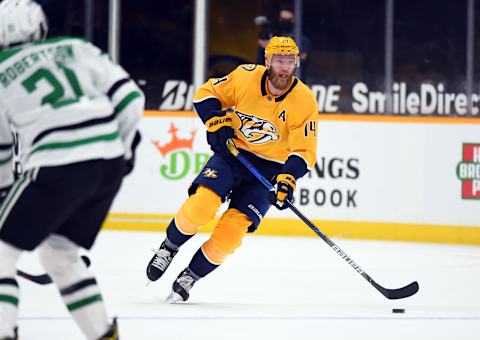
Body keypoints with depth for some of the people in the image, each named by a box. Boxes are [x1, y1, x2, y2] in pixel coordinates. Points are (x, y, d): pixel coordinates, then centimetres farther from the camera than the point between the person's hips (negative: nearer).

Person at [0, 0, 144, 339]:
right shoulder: (76, 48, 17)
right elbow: (130, 96, 9)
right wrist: (125, 145, 23)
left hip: (58, 168, -5)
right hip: (110, 165, 5)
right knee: (60, 253, 24)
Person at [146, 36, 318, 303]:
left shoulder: (305, 101, -11)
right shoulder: (246, 77, -10)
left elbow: (304, 151, -10)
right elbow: (207, 94, 3)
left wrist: (287, 179, -27)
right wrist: (217, 122, -14)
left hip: (269, 169, 0)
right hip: (232, 153, 0)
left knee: (231, 231, -15)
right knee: (202, 204, -25)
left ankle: (190, 276, 5)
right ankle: (168, 248, 3)